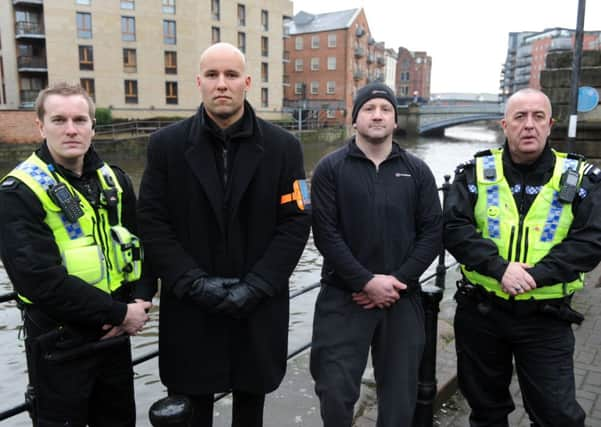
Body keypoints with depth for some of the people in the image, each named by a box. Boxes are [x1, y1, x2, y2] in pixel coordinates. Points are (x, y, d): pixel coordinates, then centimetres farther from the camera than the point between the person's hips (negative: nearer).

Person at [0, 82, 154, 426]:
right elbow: (40, 278, -22)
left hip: (116, 335, 5)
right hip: (60, 344, -5)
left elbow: (142, 245, 8)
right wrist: (119, 313, -18)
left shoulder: (114, 179, 5)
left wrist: (140, 301, -8)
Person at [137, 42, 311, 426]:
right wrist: (195, 283, -14)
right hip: (189, 308, 0)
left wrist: (254, 287, -13)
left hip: (259, 309, 1)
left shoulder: (283, 146, -1)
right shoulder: (167, 144, -1)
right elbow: (152, 224, -4)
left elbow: (296, 223, -5)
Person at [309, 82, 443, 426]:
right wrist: (367, 281, -15)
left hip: (402, 299, 3)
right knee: (336, 392, 1)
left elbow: (432, 232, 2)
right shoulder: (330, 169, -1)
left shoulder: (417, 171, 7)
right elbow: (326, 234, -8)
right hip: (344, 297, -2)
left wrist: (398, 280, -10)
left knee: (400, 394, 13)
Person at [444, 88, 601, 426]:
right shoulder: (476, 173, -1)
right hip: (480, 311, 1)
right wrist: (499, 268, -24)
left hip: (546, 317, 0)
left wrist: (537, 274, -21)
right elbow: (455, 228, -12)